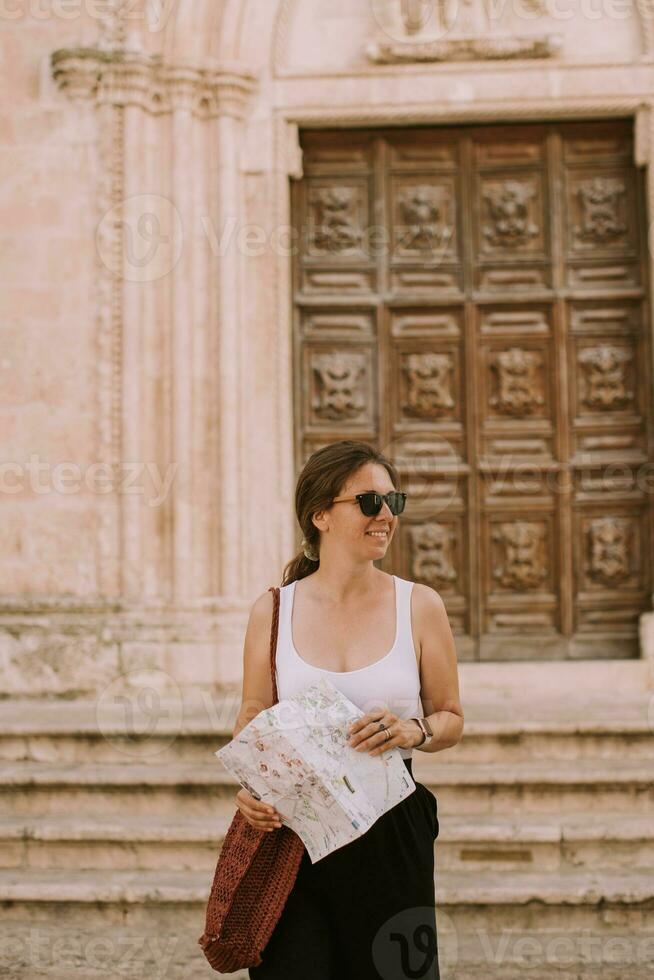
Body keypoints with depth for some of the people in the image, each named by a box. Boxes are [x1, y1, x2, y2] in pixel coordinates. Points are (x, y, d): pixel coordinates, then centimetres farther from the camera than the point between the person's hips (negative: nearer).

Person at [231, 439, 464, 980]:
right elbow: (252, 719, 11)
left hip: (392, 831, 0)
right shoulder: (272, 611, 3)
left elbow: (451, 717, 8)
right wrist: (247, 786, -7)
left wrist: (413, 732, -13)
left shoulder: (420, 606, 1)